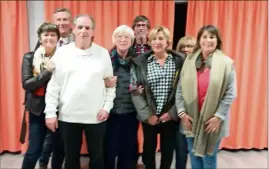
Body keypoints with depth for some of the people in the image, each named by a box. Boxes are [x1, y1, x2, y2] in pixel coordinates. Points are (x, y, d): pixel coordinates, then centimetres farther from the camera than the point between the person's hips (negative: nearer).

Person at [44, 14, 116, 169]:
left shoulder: (103, 53, 0)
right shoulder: (62, 53, 0)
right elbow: (53, 84, 0)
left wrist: (107, 107, -4)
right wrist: (50, 112, -3)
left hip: (96, 117, 0)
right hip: (68, 116, 1)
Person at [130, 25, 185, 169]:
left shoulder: (179, 61, -2)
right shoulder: (140, 62, -2)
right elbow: (135, 93, -5)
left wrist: (172, 113, -10)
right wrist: (147, 115, -11)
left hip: (171, 116, 0)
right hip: (149, 117, 0)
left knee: (168, 149, 14)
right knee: (149, 148, 15)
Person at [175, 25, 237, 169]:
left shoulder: (226, 63, -6)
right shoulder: (189, 60, 1)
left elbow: (230, 94, -7)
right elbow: (180, 89, 1)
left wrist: (218, 116, -12)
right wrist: (182, 112, -5)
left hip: (212, 120, -3)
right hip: (191, 118, 3)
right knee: (194, 155, 17)